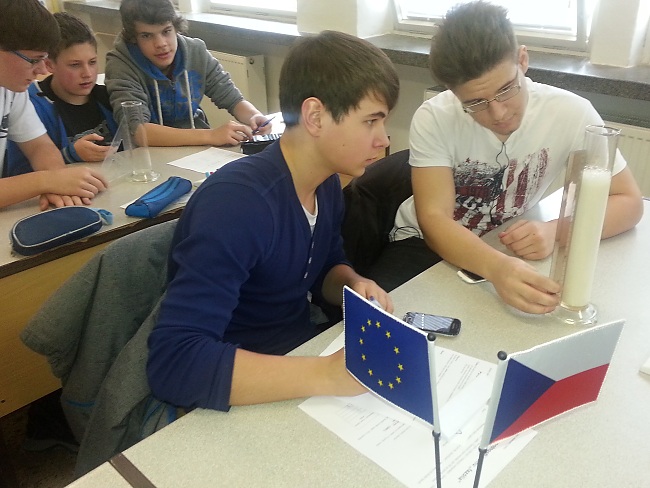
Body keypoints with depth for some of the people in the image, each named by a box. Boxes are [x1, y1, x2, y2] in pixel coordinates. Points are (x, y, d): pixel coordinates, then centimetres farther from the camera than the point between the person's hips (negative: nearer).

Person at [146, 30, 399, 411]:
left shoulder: (327, 182, -4)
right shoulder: (235, 202, -29)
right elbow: (174, 362, -35)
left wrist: (354, 285, -10)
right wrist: (327, 376, -39)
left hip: (301, 348, 7)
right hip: (242, 397, -7)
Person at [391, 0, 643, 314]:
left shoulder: (571, 113, -18)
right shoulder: (434, 119, -22)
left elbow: (628, 202, -11)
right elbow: (433, 220, -28)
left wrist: (556, 230, -30)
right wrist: (495, 266, -47)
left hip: (505, 247, 3)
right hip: (425, 243, -2)